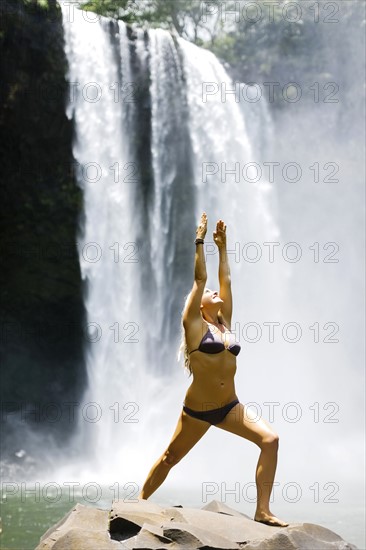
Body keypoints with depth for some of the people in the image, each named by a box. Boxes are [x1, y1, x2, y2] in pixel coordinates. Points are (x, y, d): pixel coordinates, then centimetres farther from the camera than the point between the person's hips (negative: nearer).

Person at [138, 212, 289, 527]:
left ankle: (263, 511, -14)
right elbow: (200, 278, -7)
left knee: (270, 439, -14)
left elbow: (226, 280, 14)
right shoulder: (194, 324, -3)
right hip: (198, 410, -5)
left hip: (229, 406, 5)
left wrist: (223, 246, 19)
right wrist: (200, 240, -5)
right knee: (170, 458, 8)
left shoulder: (224, 323, 12)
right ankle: (140, 500, 30)